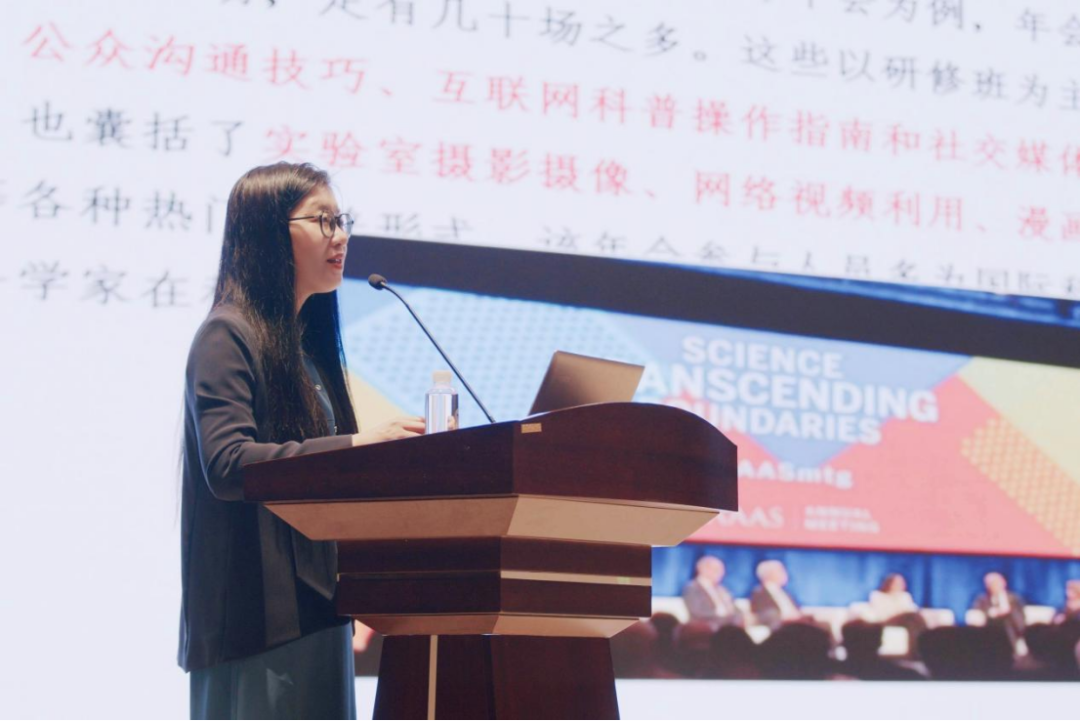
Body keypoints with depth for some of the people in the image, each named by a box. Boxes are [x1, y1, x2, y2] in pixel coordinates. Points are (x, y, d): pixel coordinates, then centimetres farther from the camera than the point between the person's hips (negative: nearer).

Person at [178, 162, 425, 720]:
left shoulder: (310, 342, 20)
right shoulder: (228, 335, -5)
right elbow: (226, 465, -19)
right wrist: (356, 445, -24)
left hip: (315, 605, 8)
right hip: (263, 611, -8)